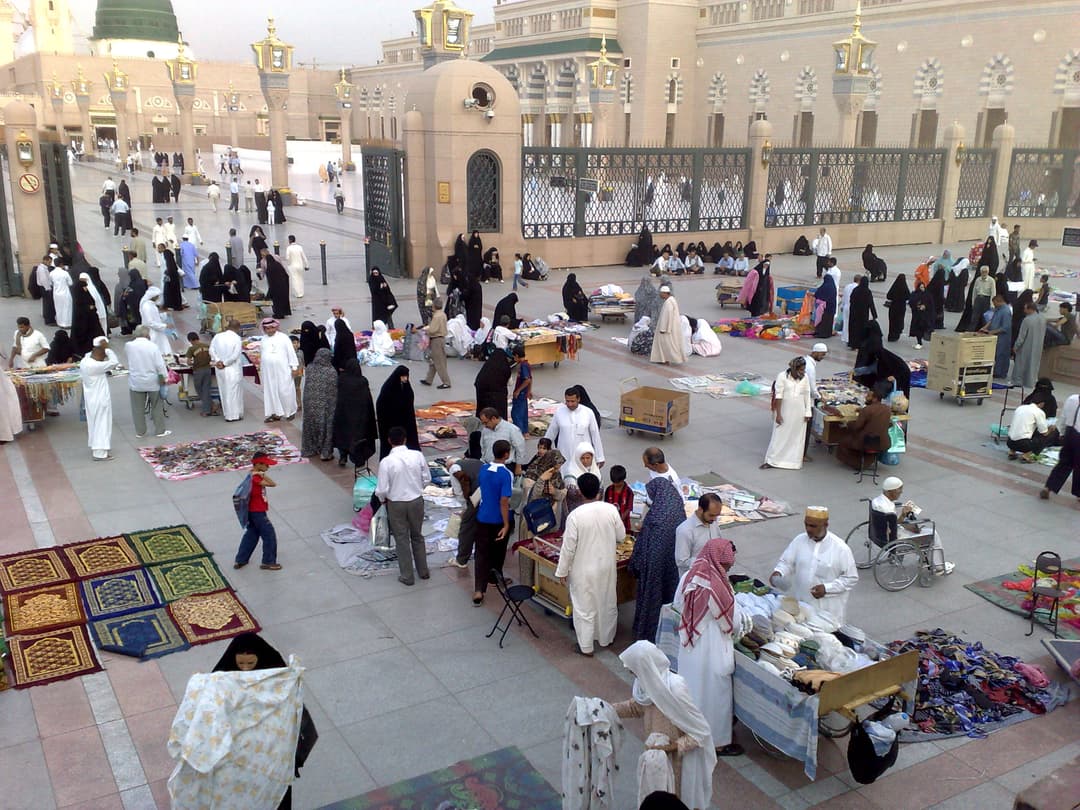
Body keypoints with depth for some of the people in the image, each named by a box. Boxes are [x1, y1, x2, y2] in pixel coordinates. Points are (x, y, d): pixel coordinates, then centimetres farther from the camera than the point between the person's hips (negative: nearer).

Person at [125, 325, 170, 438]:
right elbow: (160, 364, -13)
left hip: (135, 382, 2)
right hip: (152, 382, -2)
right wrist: (165, 377, -2)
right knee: (157, 407, 10)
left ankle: (139, 432, 19)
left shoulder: (128, 346, -7)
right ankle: (160, 431, 16)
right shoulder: (152, 347, -14)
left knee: (138, 408, 11)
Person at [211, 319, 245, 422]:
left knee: (224, 391, 15)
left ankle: (227, 413, 22)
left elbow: (211, 350, -2)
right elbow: (235, 355, -17)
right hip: (233, 369, -5)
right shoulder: (236, 338, -11)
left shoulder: (217, 336, 2)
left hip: (220, 369, 5)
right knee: (234, 391, 4)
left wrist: (218, 361, -6)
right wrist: (225, 363, -9)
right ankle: (235, 415, 8)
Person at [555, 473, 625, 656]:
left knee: (584, 607, 11)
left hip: (584, 569, -3)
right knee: (607, 603, 21)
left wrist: (562, 571, -5)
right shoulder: (611, 510, -12)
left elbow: (569, 547, -16)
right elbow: (621, 536, 0)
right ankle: (606, 638, 37)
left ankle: (586, 646, 21)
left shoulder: (575, 515, -22)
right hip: (607, 566, 4)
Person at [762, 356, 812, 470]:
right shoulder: (782, 376, -13)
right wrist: (778, 414, -15)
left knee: (797, 437, 9)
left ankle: (794, 460, 21)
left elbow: (807, 395, 6)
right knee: (779, 436, 1)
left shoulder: (804, 377, 0)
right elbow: (778, 396, -13)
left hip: (799, 413, 3)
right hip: (784, 411, -3)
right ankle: (771, 461, 9)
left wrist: (807, 413, 4)